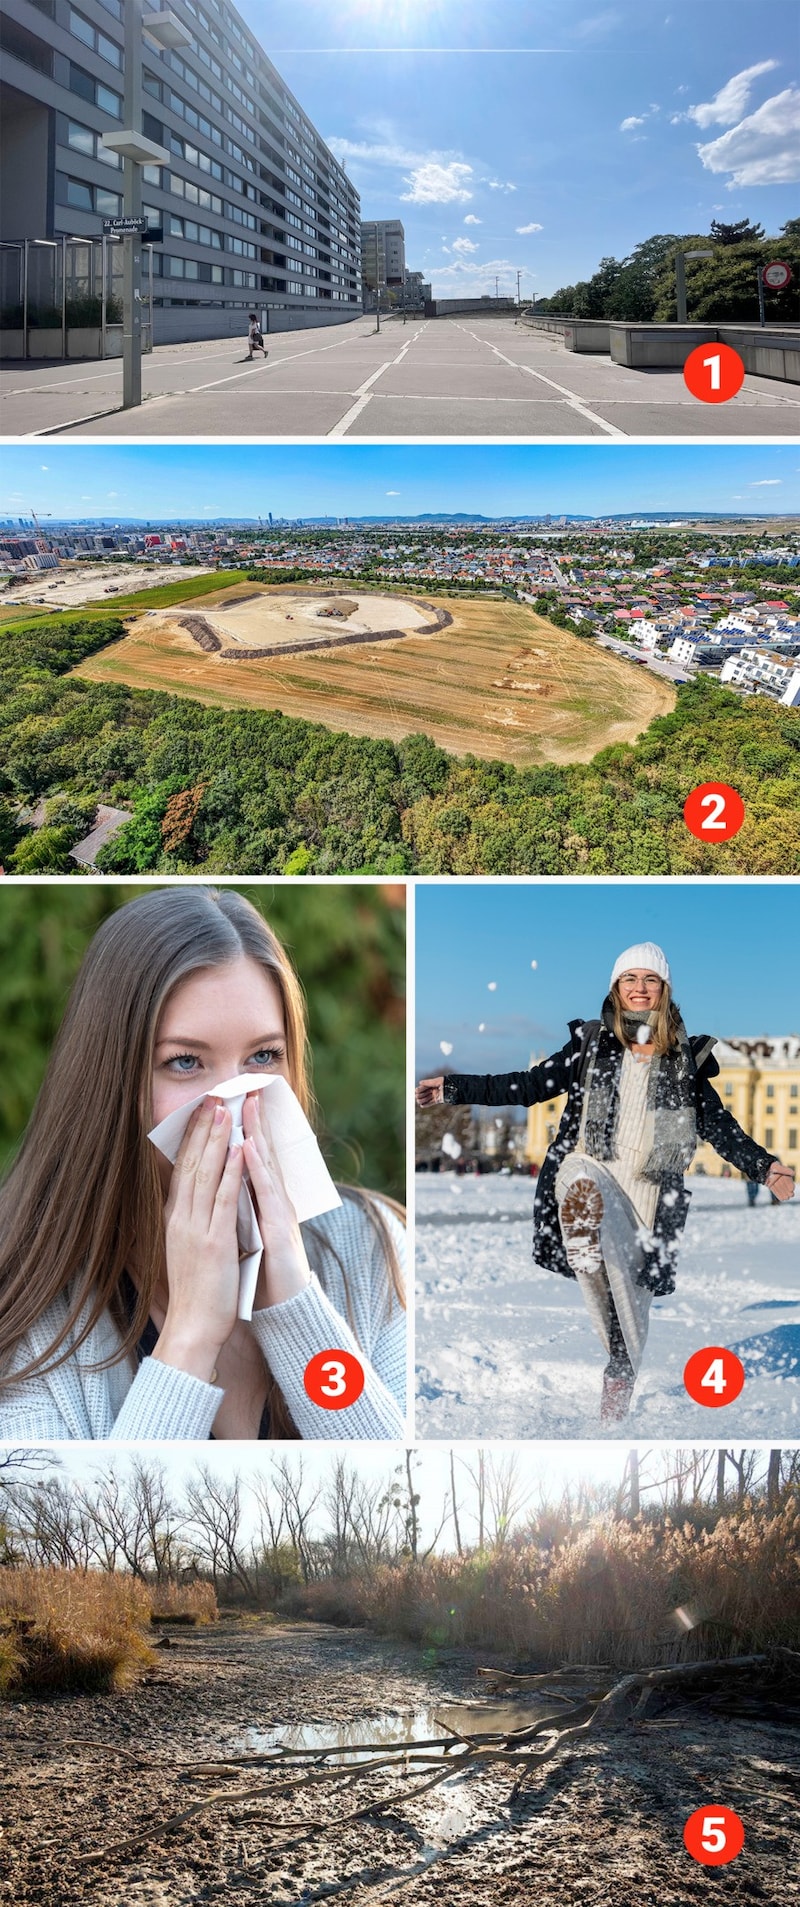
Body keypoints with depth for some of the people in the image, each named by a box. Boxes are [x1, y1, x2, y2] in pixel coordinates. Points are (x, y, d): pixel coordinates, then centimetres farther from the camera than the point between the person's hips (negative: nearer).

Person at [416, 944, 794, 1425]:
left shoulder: (686, 1059, 8)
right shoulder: (590, 1044, 7)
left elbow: (718, 1124, 9)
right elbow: (530, 1086, 5)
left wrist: (764, 1167, -5)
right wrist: (454, 1089, -2)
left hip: (648, 1188, 1)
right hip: (589, 1167, -1)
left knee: (633, 1294, 2)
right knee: (582, 1186, -39)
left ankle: (621, 1379, 23)